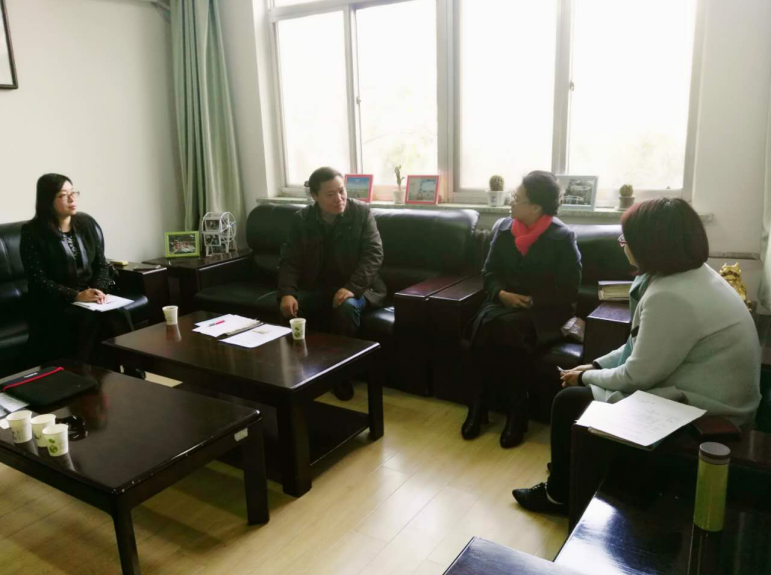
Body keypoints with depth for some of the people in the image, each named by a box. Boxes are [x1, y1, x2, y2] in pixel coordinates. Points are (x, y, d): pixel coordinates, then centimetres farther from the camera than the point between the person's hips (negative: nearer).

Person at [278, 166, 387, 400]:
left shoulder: (361, 212, -7)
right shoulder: (301, 219, 0)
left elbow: (374, 254, -14)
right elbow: (289, 260, -3)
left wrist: (351, 287, -29)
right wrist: (287, 293, -23)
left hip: (354, 288, -2)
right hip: (315, 289, 2)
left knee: (347, 308, -36)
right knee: (288, 308, -27)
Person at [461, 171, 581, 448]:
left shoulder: (562, 237, -7)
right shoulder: (502, 229, 7)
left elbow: (568, 289, -8)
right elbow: (489, 272, 10)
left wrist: (531, 301, -17)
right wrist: (502, 294, -10)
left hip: (544, 310, -4)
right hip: (505, 302, 4)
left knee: (511, 328, -35)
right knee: (483, 324, -29)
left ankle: (517, 412, -19)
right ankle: (477, 404, -17)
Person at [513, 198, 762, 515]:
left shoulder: (670, 297, -29)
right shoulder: (692, 273, 3)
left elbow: (638, 376, -22)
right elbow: (642, 346, 11)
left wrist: (586, 377, -5)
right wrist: (596, 365, 8)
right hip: (700, 394, 10)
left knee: (569, 400, -1)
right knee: (580, 385, 15)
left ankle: (560, 494, 21)